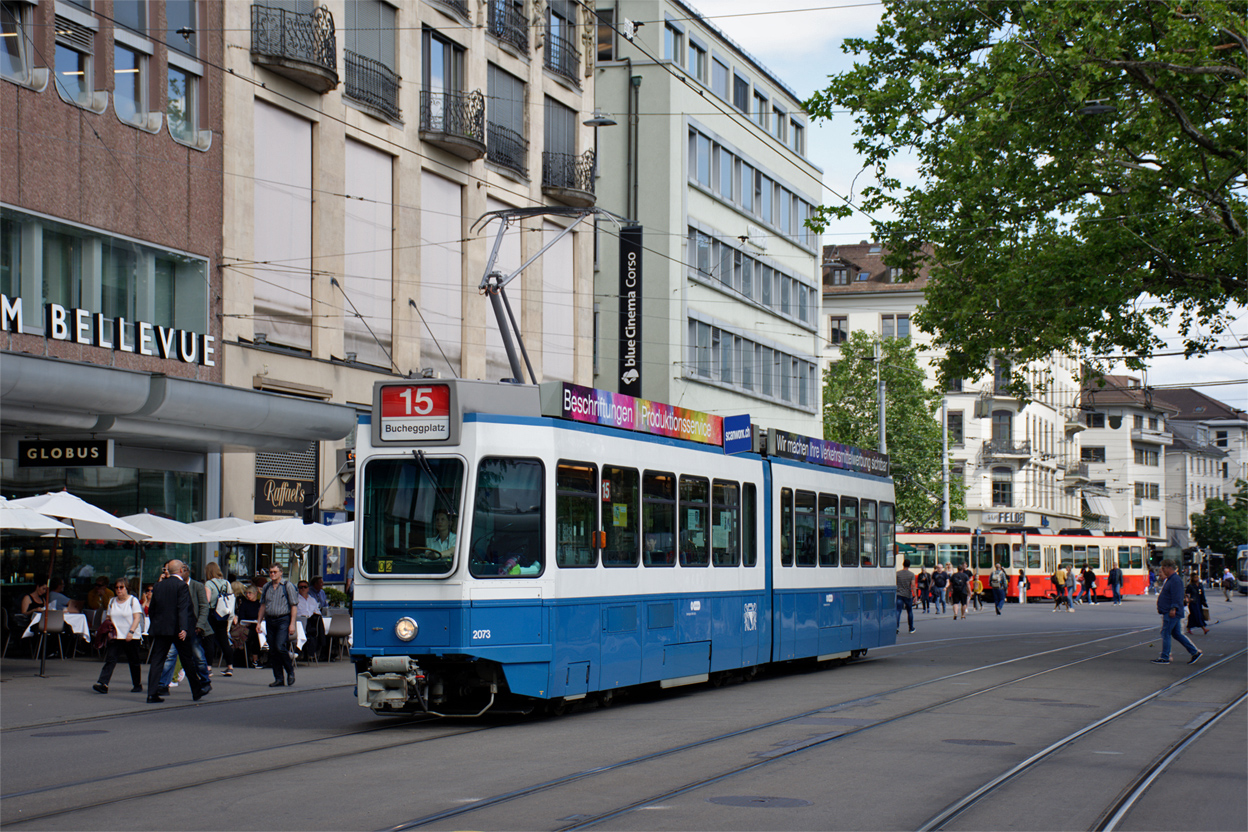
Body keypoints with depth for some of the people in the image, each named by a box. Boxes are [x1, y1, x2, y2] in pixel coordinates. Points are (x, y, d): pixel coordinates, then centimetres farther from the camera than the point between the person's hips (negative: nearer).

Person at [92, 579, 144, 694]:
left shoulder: (133, 600, -2)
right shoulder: (112, 601, 13)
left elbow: (137, 618, -9)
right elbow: (109, 618, 17)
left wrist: (131, 631, -21)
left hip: (131, 637, -4)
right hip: (116, 636, 4)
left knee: (133, 661, 5)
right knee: (110, 659, -9)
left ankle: (138, 685, 18)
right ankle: (103, 684, -19)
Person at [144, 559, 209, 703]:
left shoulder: (159, 585, 9)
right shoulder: (182, 585, -8)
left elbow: (152, 608, 13)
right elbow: (183, 608, -17)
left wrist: (153, 627, 22)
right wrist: (183, 628, -24)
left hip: (160, 628, 4)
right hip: (176, 629, -4)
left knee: (157, 660, 3)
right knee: (187, 660, 6)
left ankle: (152, 693, -6)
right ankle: (197, 692, 17)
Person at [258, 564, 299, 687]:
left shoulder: (287, 586, -4)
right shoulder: (267, 587, 12)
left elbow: (294, 606, -5)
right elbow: (263, 605, 19)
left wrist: (292, 624, -11)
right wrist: (259, 621, 12)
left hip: (283, 619, -6)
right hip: (270, 620, 6)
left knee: (280, 646, -18)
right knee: (272, 650, 3)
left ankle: (290, 670, 5)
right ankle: (278, 679, 8)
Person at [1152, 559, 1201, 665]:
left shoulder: (1175, 580, -15)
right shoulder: (1169, 579, 18)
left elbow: (1176, 596, -24)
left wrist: (1173, 609, -28)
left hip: (1171, 613, -11)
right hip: (1168, 612, 11)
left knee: (1165, 633, -7)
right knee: (1177, 634, 12)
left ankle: (1164, 658, -4)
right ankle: (1195, 652, 14)